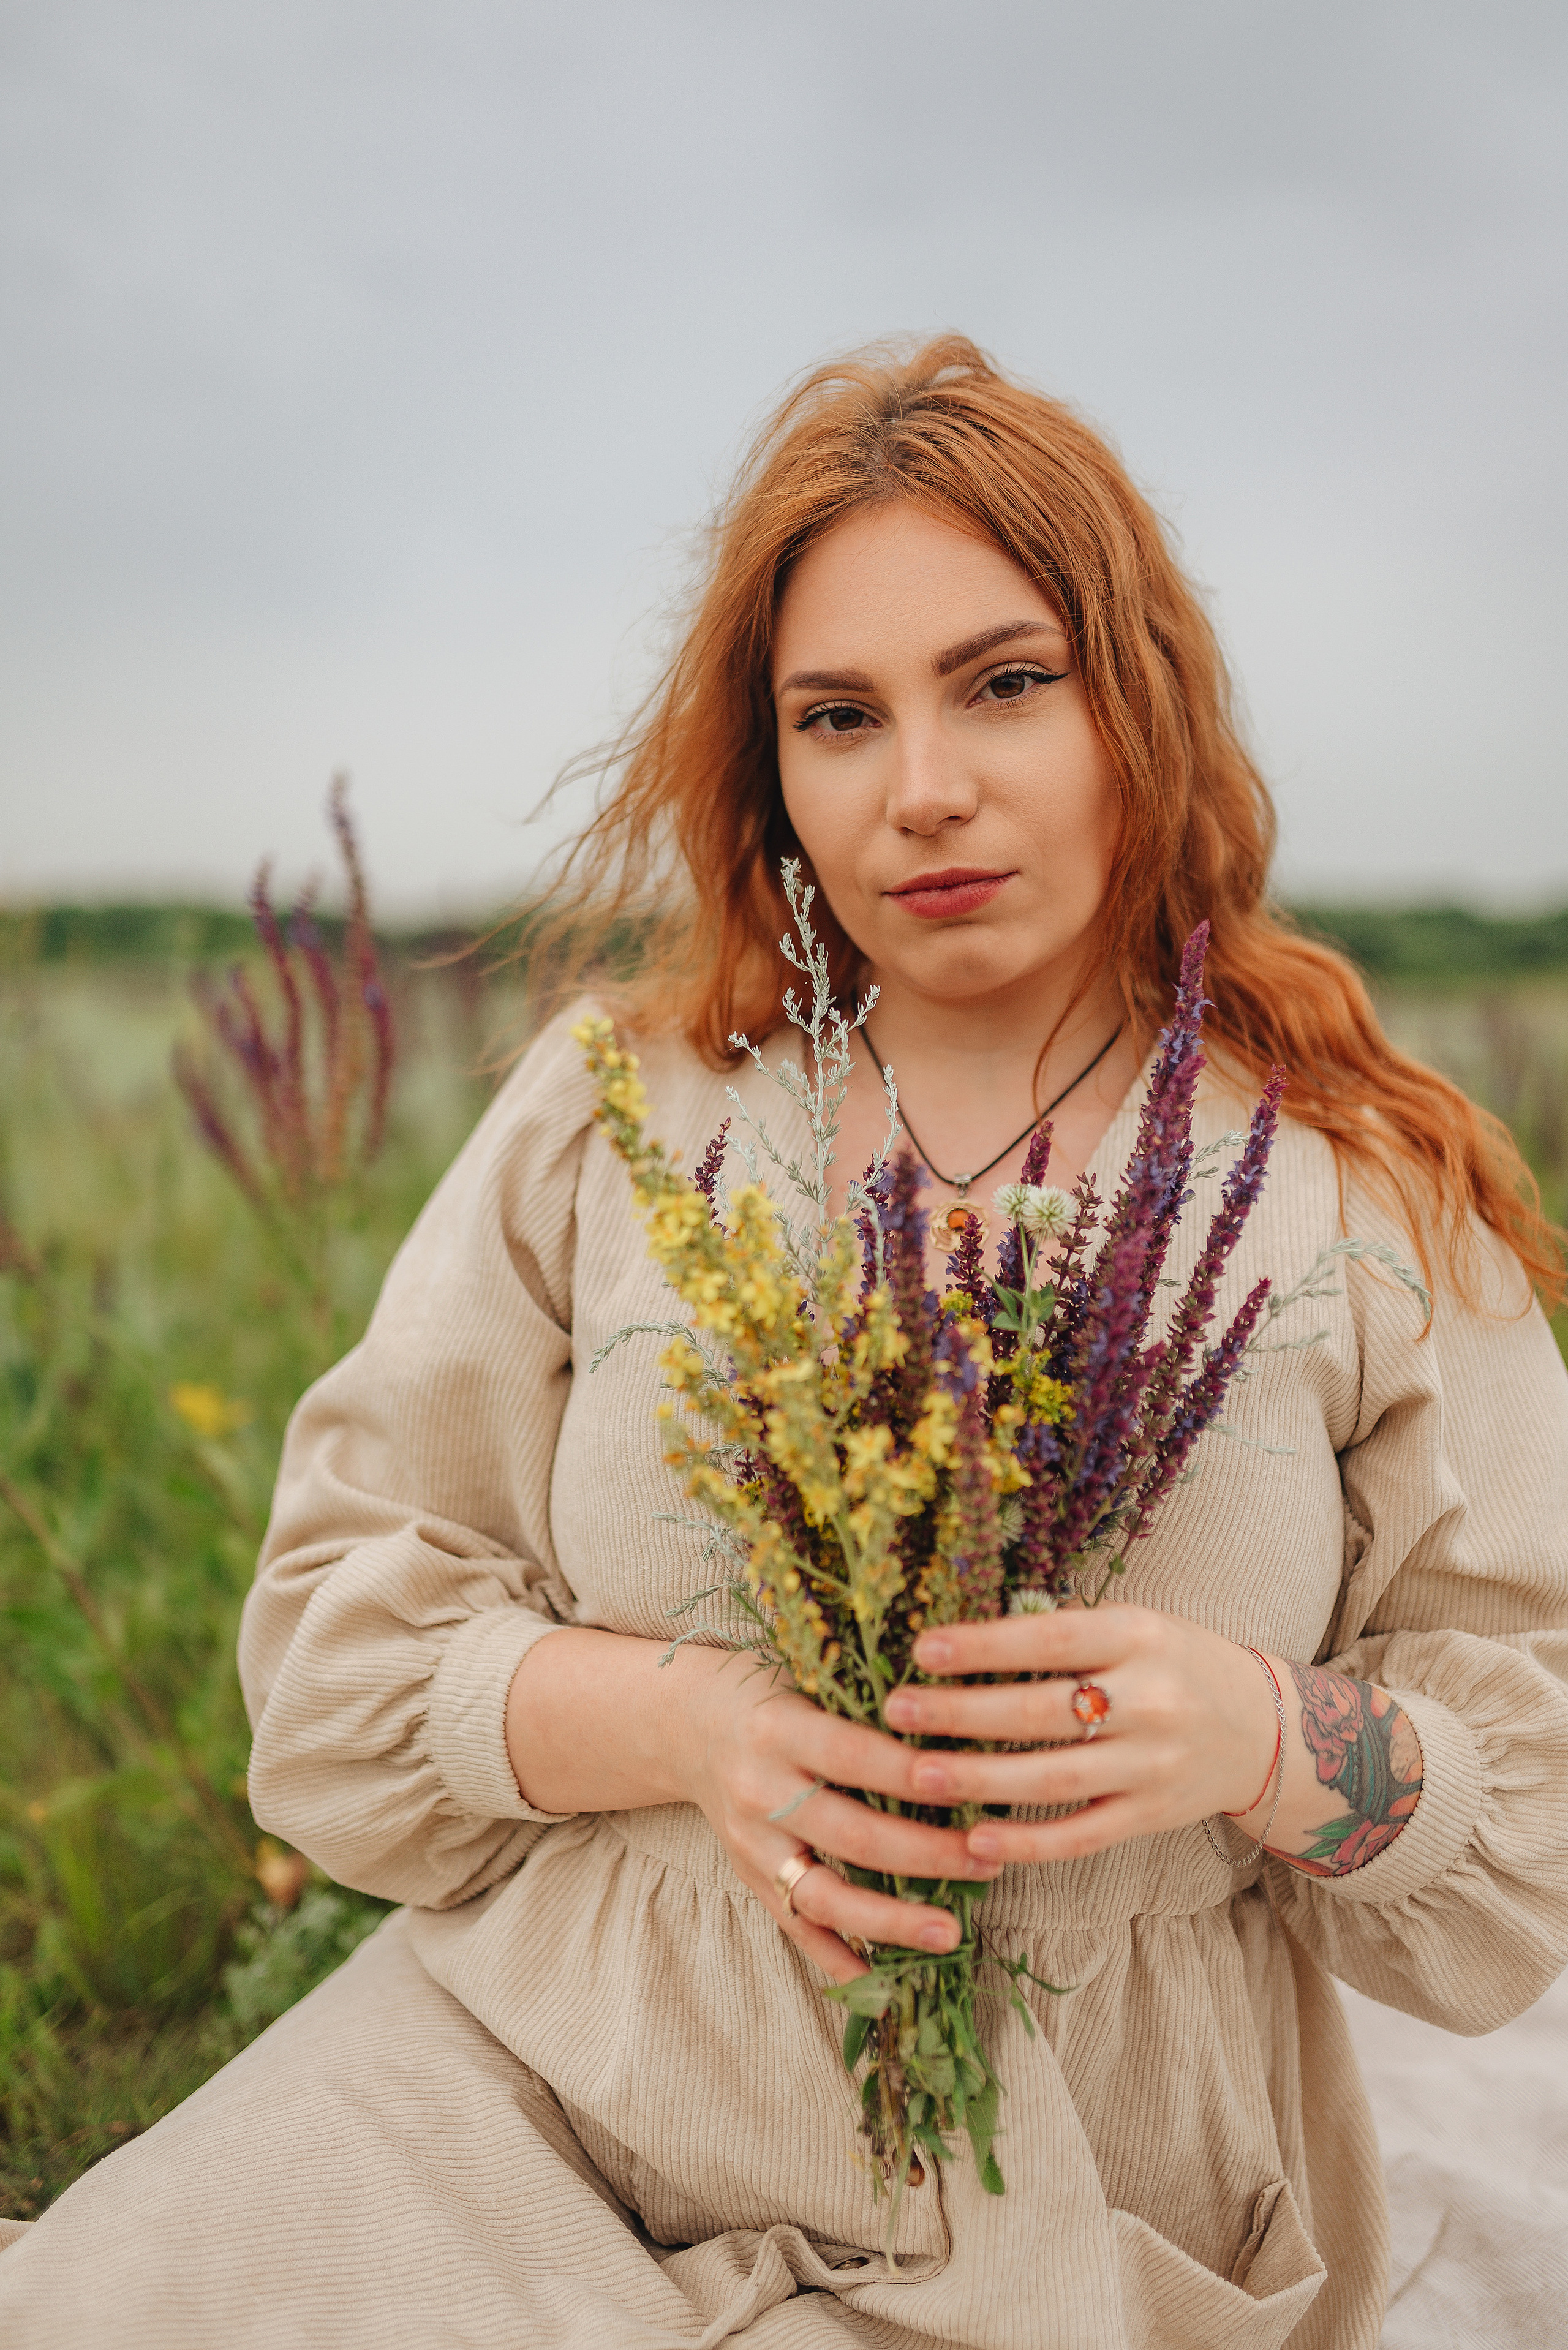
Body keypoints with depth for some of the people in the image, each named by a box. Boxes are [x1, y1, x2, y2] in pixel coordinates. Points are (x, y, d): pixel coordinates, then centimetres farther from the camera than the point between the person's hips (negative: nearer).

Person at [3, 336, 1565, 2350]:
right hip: (526, 2085, 1)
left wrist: (1272, 1738, -19)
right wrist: (682, 1719, -16)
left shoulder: (1370, 1199, -2)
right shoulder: (617, 1111, 1)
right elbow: (341, 1636, 2)